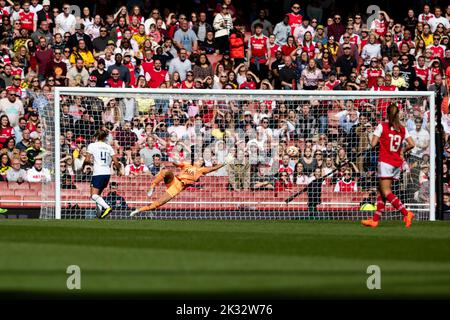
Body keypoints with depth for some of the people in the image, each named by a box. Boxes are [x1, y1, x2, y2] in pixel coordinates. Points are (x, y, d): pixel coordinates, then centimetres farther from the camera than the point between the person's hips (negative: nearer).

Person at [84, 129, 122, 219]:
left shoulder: (92, 145, 0)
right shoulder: (108, 147, 10)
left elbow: (87, 160, -6)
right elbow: (116, 162, 7)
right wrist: (119, 169, 27)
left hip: (98, 173, -6)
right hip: (107, 173, 6)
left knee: (94, 196, -13)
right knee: (98, 194, 19)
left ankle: (107, 207, -34)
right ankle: (99, 214, 11)